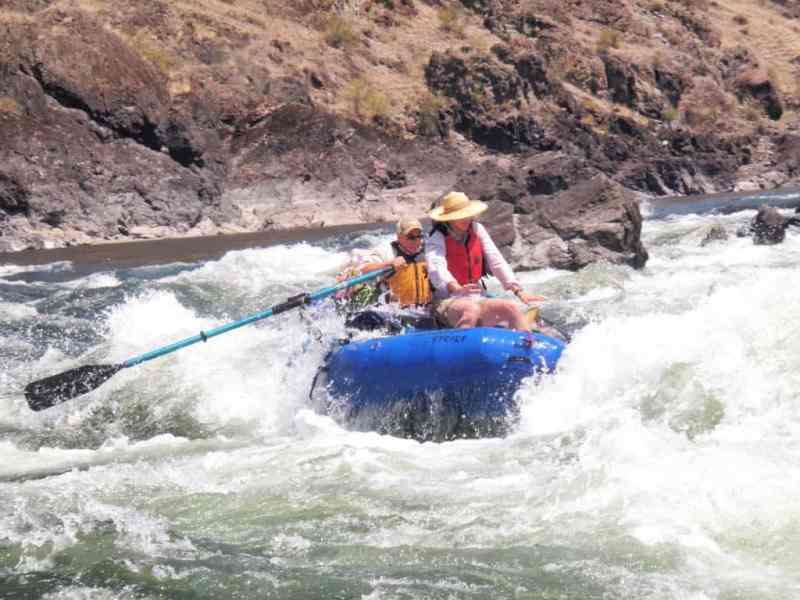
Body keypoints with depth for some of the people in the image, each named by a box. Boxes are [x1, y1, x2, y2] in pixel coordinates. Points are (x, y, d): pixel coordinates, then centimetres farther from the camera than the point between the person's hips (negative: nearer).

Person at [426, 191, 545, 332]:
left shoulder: (477, 230, 8)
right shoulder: (437, 239, -7)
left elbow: (496, 260, 3)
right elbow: (436, 268, -27)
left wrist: (518, 291, -9)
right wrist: (456, 288, -49)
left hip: (477, 299, 6)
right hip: (448, 302, -5)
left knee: (511, 307, -21)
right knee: (471, 310, -38)